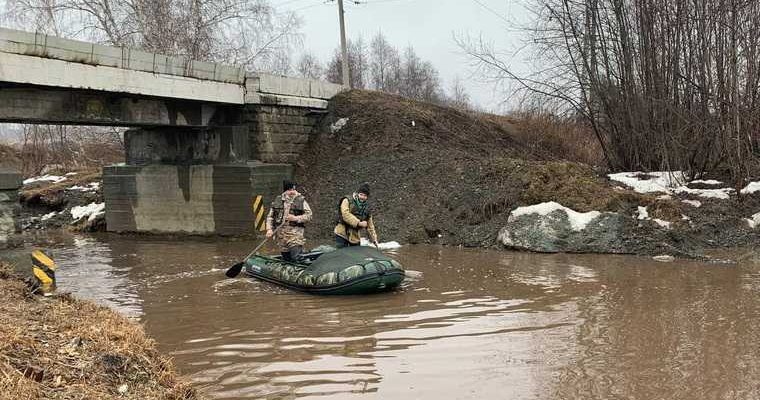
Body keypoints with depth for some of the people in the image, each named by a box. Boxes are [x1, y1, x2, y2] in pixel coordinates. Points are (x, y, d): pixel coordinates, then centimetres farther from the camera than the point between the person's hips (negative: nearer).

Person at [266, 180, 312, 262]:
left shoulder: (301, 200, 1)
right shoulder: (278, 200, 9)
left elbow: (309, 215, -2)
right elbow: (270, 216, 13)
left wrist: (296, 218, -14)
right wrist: (269, 229, 1)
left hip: (295, 234, -3)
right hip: (281, 234, 4)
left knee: (296, 259, -15)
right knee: (286, 259, 11)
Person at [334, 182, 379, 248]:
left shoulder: (366, 208, 11)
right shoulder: (348, 201, -5)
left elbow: (370, 225, 16)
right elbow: (345, 214, -21)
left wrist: (374, 239, 10)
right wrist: (358, 223, -25)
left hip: (355, 237, 5)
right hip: (342, 234, -5)